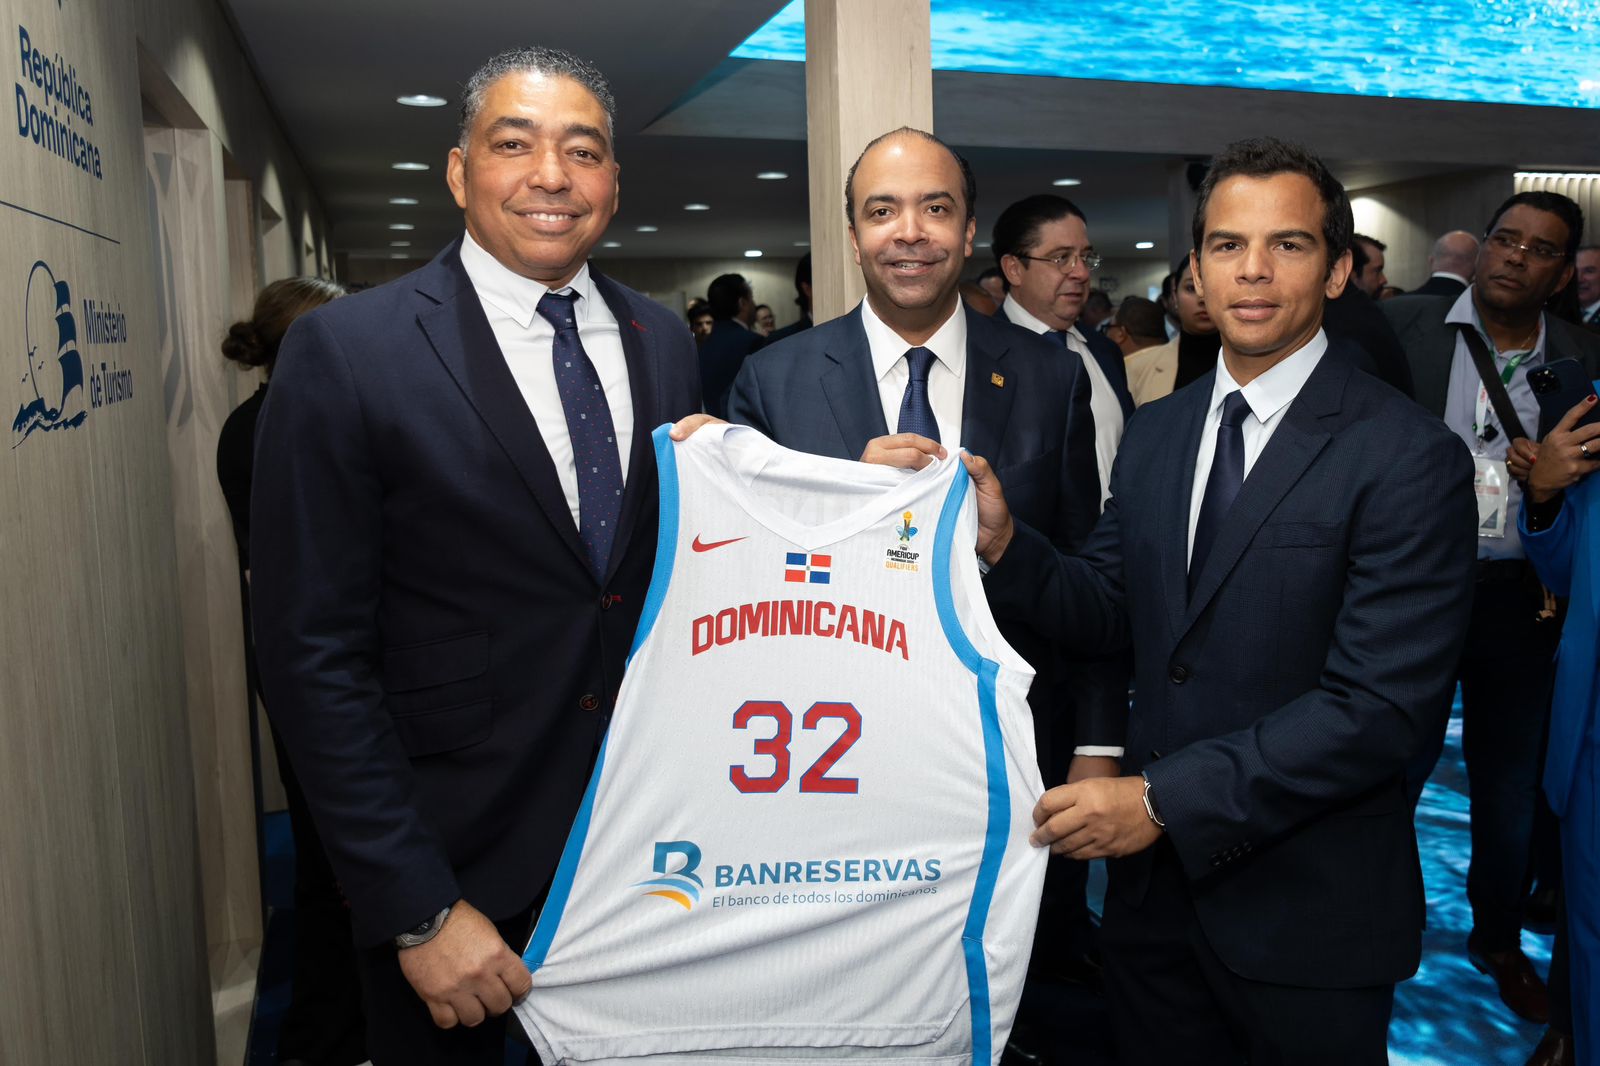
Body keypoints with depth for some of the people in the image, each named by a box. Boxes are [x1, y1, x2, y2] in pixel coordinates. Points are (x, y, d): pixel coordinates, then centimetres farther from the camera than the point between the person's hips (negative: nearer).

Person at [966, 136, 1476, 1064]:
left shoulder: (1410, 458, -15)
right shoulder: (1156, 431, 5)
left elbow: (1380, 706, -21)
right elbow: (1109, 610, 7)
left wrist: (1163, 799, -23)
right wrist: (1004, 540, -12)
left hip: (1308, 908, -5)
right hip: (1154, 879, 5)